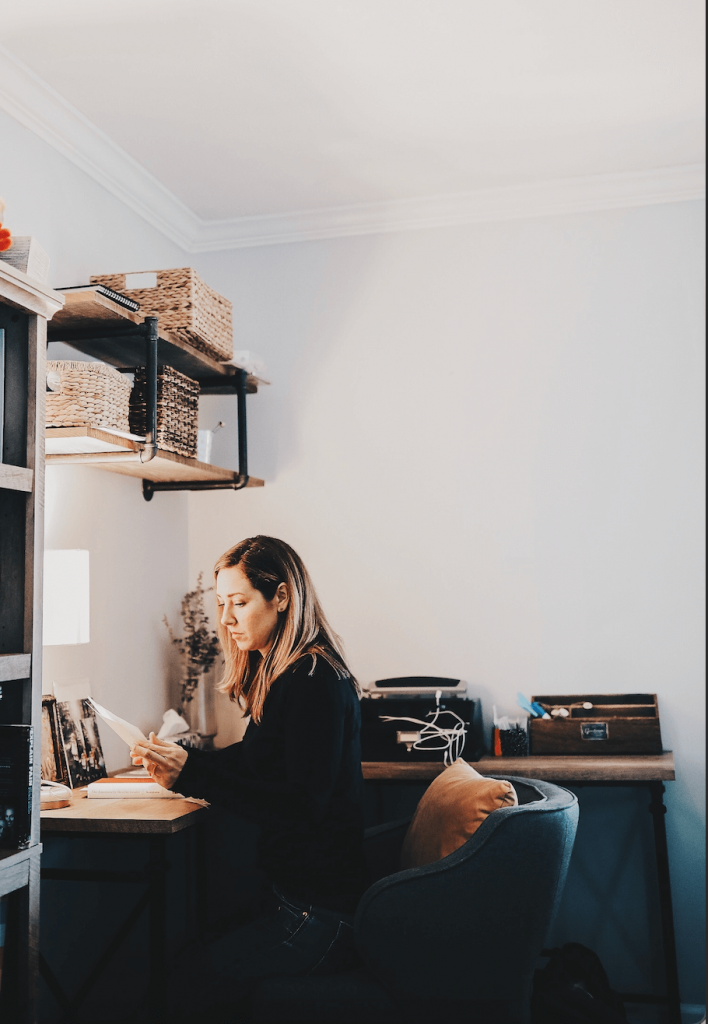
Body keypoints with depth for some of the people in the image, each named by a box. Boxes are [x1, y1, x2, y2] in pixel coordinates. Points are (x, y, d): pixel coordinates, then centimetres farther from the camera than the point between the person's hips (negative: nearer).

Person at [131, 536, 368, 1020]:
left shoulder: (316, 681, -18)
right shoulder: (279, 674, 12)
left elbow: (302, 802, -23)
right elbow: (255, 764, 14)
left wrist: (192, 772, -24)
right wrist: (177, 761, 0)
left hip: (320, 907, -9)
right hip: (293, 891, 9)